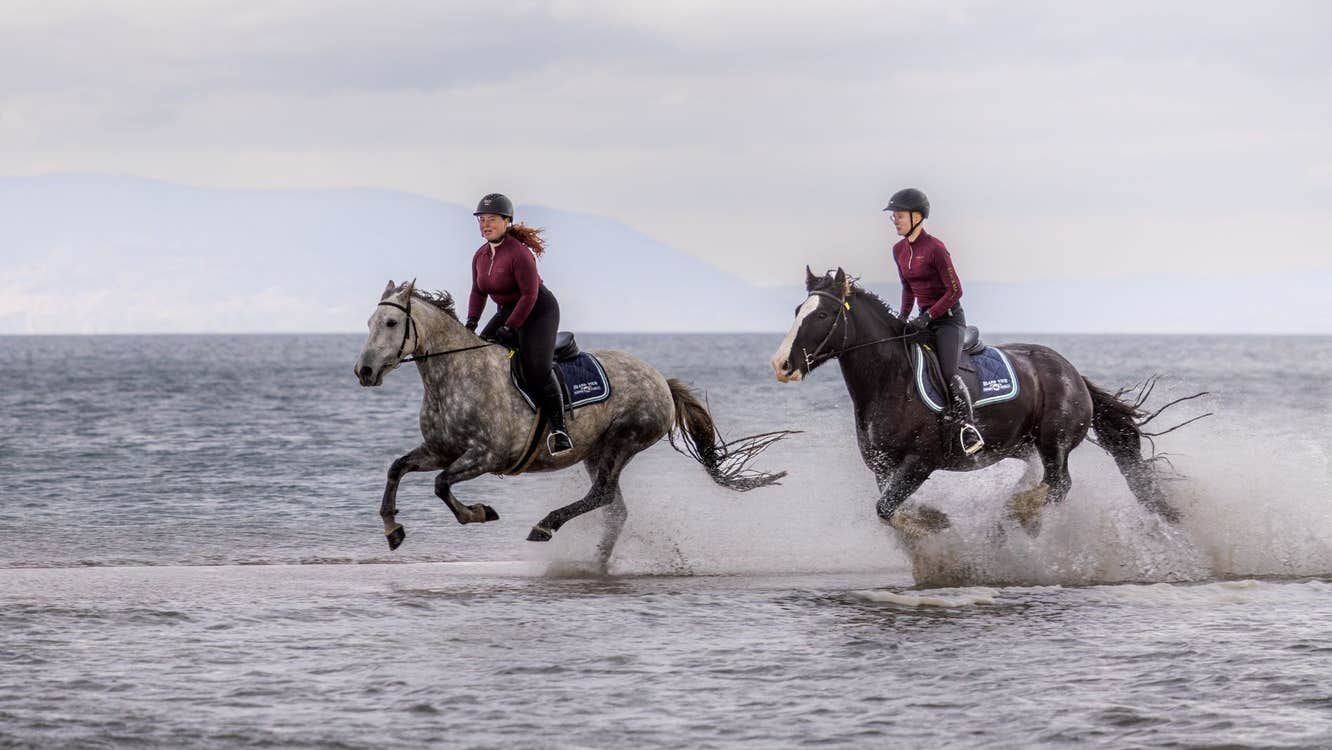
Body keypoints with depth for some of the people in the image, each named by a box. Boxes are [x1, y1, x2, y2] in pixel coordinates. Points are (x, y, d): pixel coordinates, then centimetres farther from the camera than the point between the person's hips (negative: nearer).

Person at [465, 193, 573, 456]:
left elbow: (529, 294, -24)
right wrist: (471, 323, -1)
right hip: (507, 313, 9)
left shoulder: (519, 253, -22)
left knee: (537, 369, -23)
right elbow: (478, 291, 13)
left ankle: (559, 430, -18)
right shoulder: (481, 256, 3)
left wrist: (508, 329, -25)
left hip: (539, 311, -9)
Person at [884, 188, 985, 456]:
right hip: (925, 319, 8)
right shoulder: (899, 250, 8)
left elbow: (955, 291, -16)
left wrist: (928, 316, -21)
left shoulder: (935, 248, -16)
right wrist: (904, 315, 8)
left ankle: (969, 429, -29)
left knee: (949, 373, -25)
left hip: (949, 317, -8)